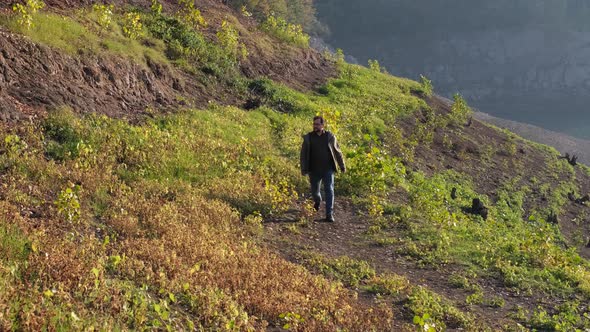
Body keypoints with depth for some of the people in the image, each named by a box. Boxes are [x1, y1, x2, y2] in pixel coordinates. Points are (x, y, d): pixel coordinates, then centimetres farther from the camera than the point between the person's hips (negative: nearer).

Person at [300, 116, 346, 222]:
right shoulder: (308, 137, 0)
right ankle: (317, 201, 49)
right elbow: (303, 154, 2)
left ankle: (329, 214, -8)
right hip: (314, 170, 1)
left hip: (328, 169, -1)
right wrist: (303, 169, -5)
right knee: (314, 190, 14)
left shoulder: (330, 136, 0)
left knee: (329, 191, -9)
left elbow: (337, 152, 8)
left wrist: (342, 166, 11)